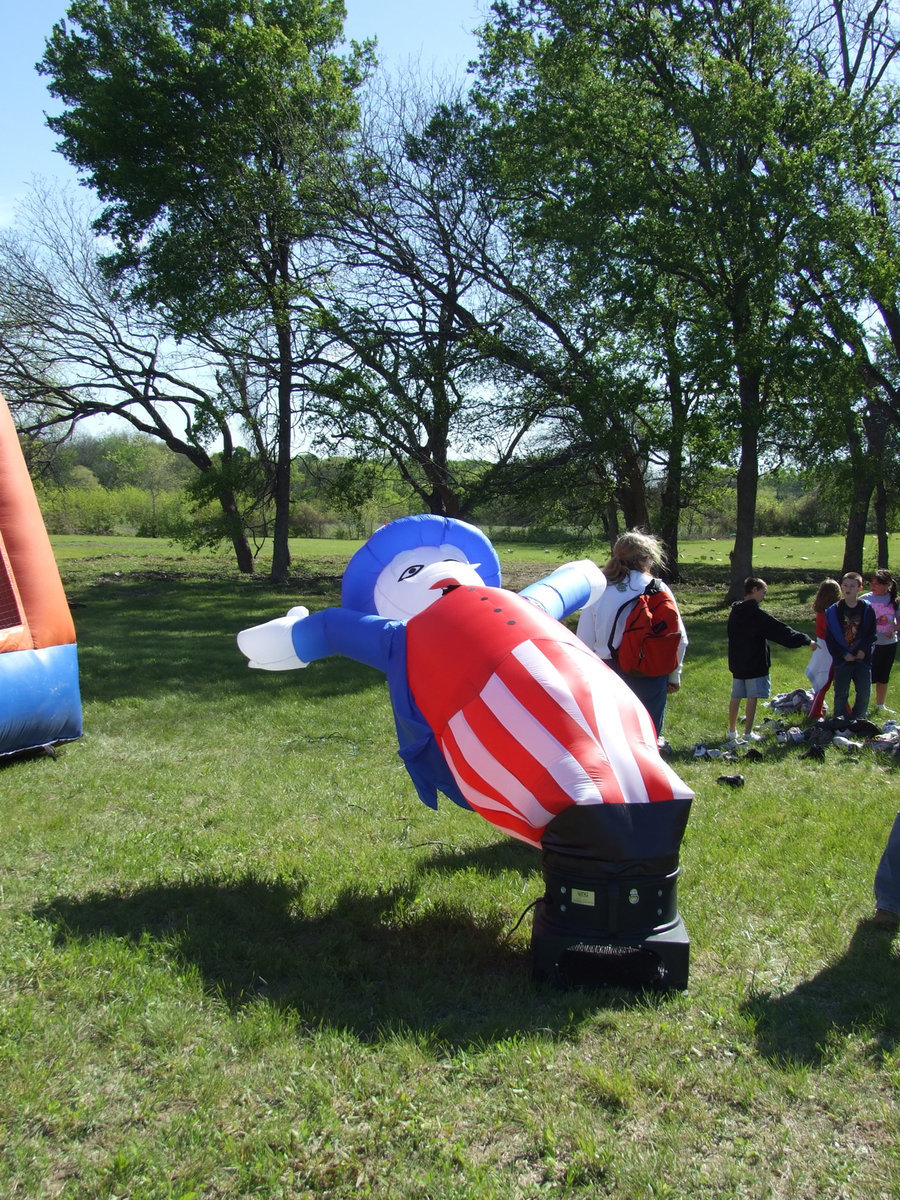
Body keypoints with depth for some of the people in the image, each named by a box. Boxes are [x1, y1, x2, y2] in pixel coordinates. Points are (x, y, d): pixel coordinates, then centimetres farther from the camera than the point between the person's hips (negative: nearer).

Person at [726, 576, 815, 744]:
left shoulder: (735, 612, 7)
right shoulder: (757, 614, -17)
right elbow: (780, 631, -15)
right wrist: (806, 640, -8)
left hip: (737, 663, 7)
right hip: (755, 664, -7)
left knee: (736, 697, 11)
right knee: (752, 698, 0)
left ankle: (732, 731, 17)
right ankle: (748, 733, 4)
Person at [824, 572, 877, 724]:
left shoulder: (867, 609, 0)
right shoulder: (833, 611, -3)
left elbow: (872, 634, 3)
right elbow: (830, 638, -3)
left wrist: (863, 650, -10)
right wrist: (843, 654, -11)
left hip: (862, 658, 1)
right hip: (842, 659, -1)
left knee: (864, 692, 4)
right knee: (841, 693, 5)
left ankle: (858, 719, 20)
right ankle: (838, 720, 15)